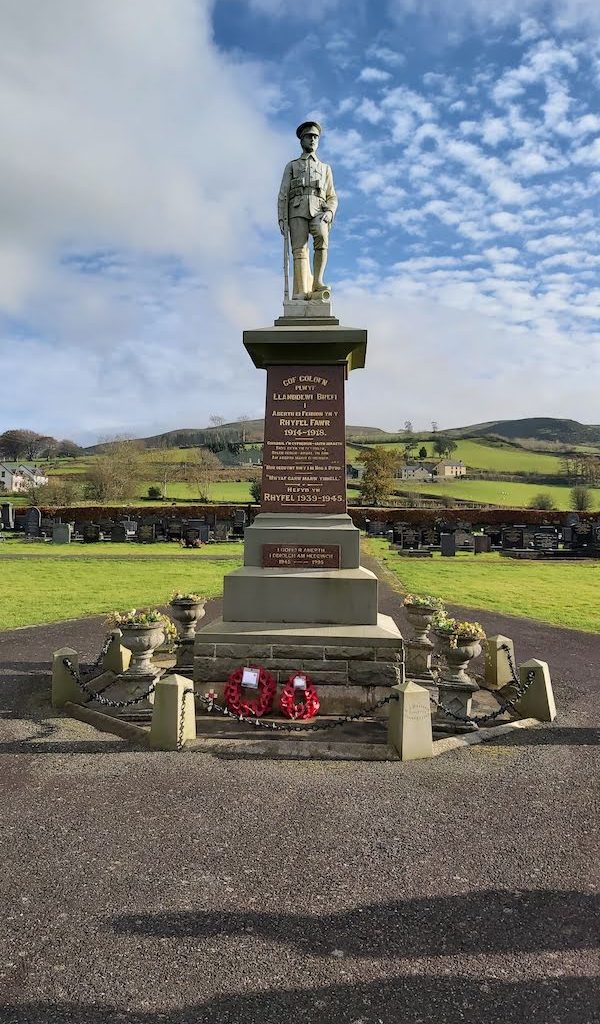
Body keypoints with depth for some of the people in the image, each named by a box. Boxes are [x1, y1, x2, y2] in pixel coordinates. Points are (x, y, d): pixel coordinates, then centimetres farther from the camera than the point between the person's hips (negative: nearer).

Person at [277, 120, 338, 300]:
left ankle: (317, 284, -32)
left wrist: (329, 213, -5)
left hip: (318, 211, 0)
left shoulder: (325, 168, 28)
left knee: (322, 238, -31)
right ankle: (301, 293, -24)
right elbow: (283, 196, 12)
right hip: (297, 211, 0)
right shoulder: (291, 166, 23)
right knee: (300, 250, -18)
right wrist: (282, 220, -4)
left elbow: (332, 198, 19)